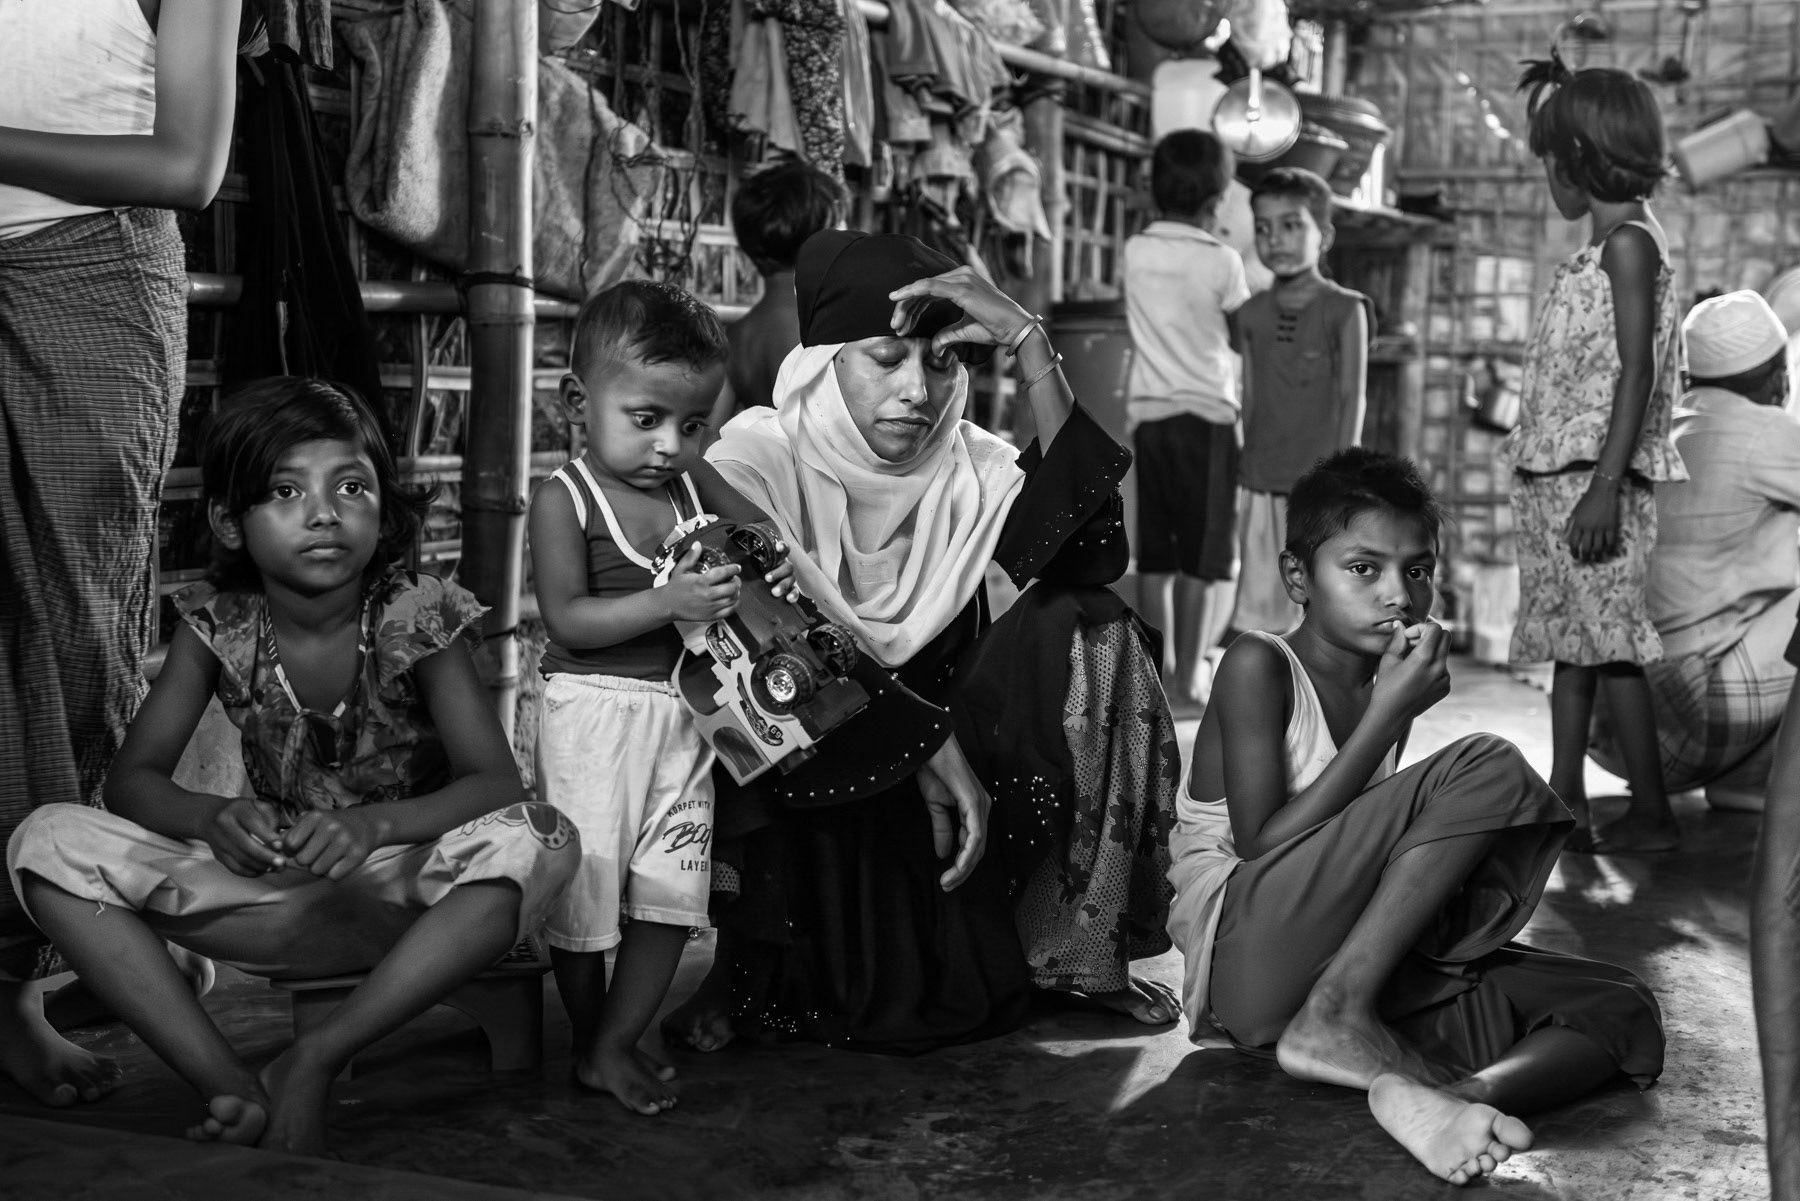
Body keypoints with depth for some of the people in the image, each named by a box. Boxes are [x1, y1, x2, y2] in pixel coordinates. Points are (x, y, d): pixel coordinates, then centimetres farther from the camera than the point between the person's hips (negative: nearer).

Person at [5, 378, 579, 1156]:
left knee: (541, 840, -34)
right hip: (274, 876, 2)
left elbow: (496, 782, -18)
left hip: (405, 874, -2)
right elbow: (132, 776, -6)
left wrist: (377, 823, -38)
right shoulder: (216, 623, -7)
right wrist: (213, 819, -30)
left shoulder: (418, 619, -13)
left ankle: (314, 1062, -26)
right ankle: (230, 1087, -27)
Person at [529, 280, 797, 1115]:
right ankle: (588, 1046, 25)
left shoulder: (695, 482, 5)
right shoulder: (564, 499, -11)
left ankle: (616, 1045, 18)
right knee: (585, 883, 4)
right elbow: (567, 619, -18)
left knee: (672, 891, 5)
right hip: (592, 710, -5)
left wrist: (779, 564, -6)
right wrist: (669, 602, -29)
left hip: (680, 710, 5)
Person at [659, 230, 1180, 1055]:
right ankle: (745, 976, -7)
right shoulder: (755, 463, -12)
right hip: (790, 792, -3)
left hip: (937, 770, 3)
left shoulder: (969, 469, -3)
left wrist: (1031, 345, -26)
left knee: (1085, 628, -13)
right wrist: (929, 743, -26)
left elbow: (1091, 548, -22)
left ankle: (1073, 941, -3)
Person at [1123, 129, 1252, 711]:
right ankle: (1188, 677, 2)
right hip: (1207, 413, -4)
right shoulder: (1222, 261, -9)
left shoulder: (1135, 252, 1)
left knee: (1157, 554, 9)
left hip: (1148, 414, 4)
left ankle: (1163, 670, 12)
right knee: (1204, 556, 2)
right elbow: (1241, 334, 2)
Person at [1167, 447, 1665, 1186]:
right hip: (1244, 953, -8)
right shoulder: (1259, 667, -6)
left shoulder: (1391, 686, 14)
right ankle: (1334, 1020, -23)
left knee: (1622, 1011, -7)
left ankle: (1443, 1092, -37)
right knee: (1486, 770, -20)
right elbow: (1262, 848, -16)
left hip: (1362, 962, 8)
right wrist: (1387, 717, -16)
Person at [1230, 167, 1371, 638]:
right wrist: (1247, 470, 7)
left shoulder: (1343, 310, -3)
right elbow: (1250, 399, 10)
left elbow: (1351, 398, -5)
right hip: (1262, 483, 3)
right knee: (1259, 607, 5)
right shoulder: (1252, 314, 8)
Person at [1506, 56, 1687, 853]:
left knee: (1608, 640, -6)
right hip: (1555, 475, 9)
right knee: (1568, 643, 9)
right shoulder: (1600, 251, 18)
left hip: (1595, 474, -9)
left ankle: (1653, 816, 0)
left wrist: (1605, 486, -22)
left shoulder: (1629, 242, -9)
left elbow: (1637, 371, -16)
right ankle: (1565, 808, 14)